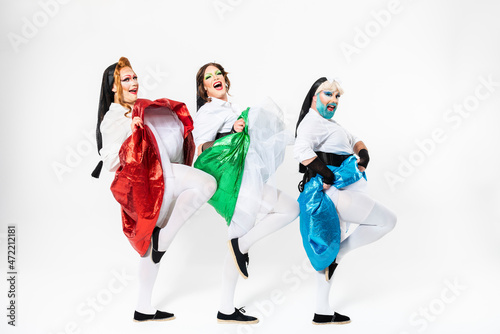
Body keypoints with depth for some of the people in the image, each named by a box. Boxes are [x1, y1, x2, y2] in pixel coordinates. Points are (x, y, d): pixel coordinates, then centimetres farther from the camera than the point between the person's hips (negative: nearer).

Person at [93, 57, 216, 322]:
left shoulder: (140, 110, 22)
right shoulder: (112, 118, -2)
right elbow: (110, 163, -10)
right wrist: (129, 134, -22)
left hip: (160, 180, 9)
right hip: (143, 178, -9)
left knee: (152, 244, 12)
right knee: (207, 183, -26)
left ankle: (143, 308, 22)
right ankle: (164, 237, -15)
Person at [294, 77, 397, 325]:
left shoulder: (329, 123, 23)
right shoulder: (312, 121, -10)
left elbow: (354, 141, 28)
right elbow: (301, 151, -28)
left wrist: (363, 153, 6)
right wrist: (327, 175, -22)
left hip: (331, 193, 11)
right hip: (332, 193, -11)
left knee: (327, 249, 12)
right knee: (388, 221, -4)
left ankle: (322, 312, 20)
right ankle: (337, 256, 1)